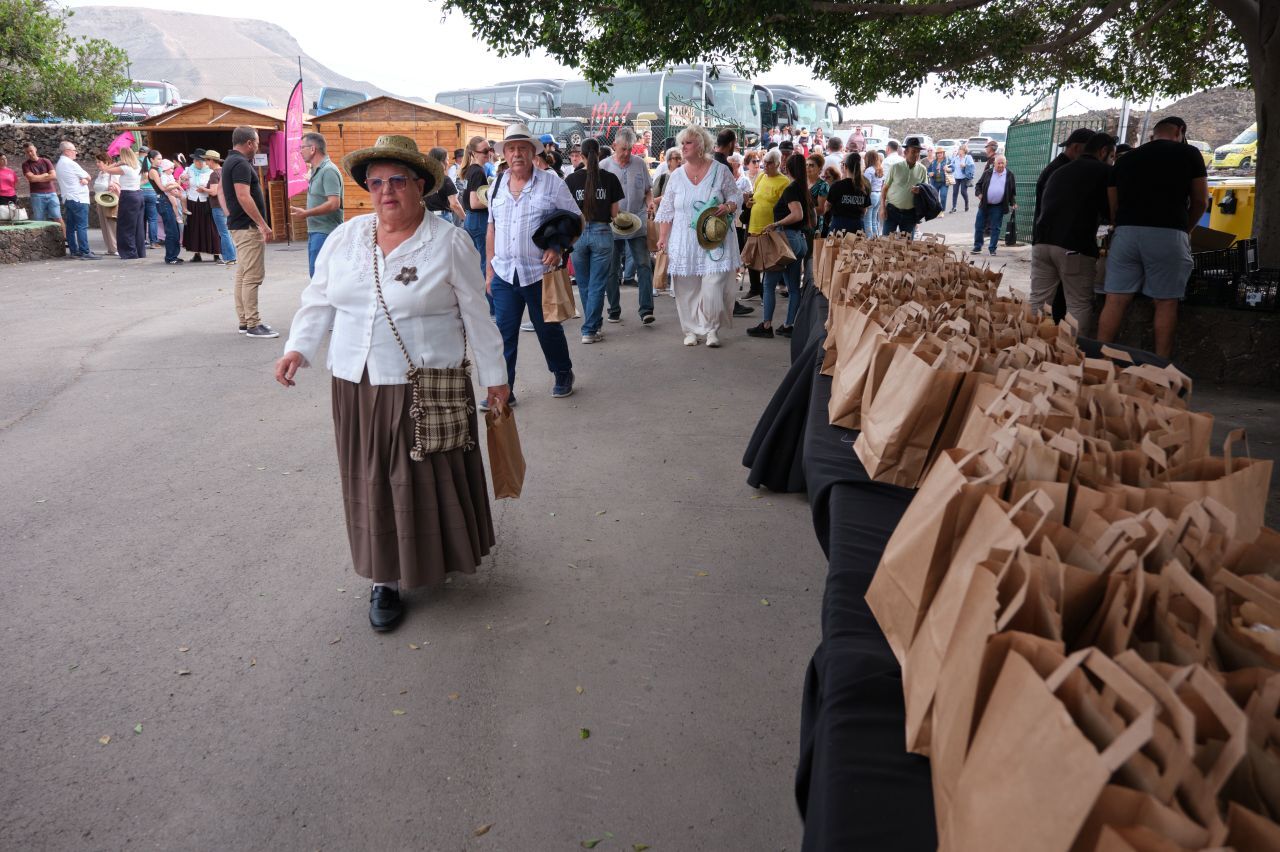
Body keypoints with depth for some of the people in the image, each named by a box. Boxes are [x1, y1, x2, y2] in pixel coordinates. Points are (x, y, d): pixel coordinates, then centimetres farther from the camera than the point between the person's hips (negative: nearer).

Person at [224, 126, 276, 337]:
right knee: (252, 276, -10)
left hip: (238, 225, 11)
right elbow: (243, 197, -24)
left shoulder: (231, 162, 16)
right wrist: (262, 224, -24)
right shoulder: (241, 164, -15)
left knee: (242, 275, 13)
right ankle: (253, 325, -9)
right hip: (248, 227, -11)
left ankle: (244, 321, 18)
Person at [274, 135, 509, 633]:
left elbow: (475, 316, -1)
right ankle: (385, 578, 19)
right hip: (357, 387, 4)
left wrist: (494, 376, 1)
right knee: (372, 484, 7)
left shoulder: (449, 244, -5)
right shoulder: (344, 238, 6)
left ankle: (438, 559, 28)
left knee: (430, 479, 4)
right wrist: (299, 348, -1)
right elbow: (319, 301, 13)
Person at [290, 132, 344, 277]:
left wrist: (306, 213, -19)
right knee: (315, 272, 14)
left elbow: (334, 203, -23)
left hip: (325, 232, -10)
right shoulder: (316, 171, 17)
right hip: (315, 231, 10)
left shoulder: (328, 171, -15)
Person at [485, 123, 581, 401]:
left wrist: (559, 248, -16)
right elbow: (491, 230, 17)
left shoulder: (552, 184, -2)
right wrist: (490, 268, 14)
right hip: (504, 274, 3)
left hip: (540, 273, -3)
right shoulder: (497, 187, 10)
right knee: (504, 334, 2)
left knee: (548, 329, 10)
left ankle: (563, 375, 32)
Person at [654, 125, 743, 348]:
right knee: (686, 288, 2)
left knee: (713, 287, -8)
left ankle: (711, 328, 11)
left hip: (714, 240, -2)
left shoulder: (721, 171, 0)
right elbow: (666, 210, 9)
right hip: (685, 243, 3)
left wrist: (727, 207, -15)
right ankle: (691, 330, 16)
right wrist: (662, 237, 2)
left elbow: (736, 196, 7)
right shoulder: (677, 175, 8)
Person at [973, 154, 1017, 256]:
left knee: (995, 228, 4)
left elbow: (1013, 191, 9)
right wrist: (978, 193, -9)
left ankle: (992, 249, 13)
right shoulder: (987, 173, 4)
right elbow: (979, 185, 9)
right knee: (979, 226, 3)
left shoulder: (1010, 175, 3)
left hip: (998, 207, -1)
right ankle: (977, 247, 15)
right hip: (984, 205, 1)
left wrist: (1013, 203, 1)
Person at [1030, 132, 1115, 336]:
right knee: (1079, 306, 0)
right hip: (1075, 246, -6)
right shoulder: (1104, 171, 3)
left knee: (1038, 302, 7)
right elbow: (1110, 212, 3)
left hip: (1041, 241, 6)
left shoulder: (1059, 172, 23)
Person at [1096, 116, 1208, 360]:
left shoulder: (1125, 159, 16)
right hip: (1168, 234, -3)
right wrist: (1186, 229, 26)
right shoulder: (1189, 154, 9)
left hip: (1126, 231, 3)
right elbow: (1200, 202, 10)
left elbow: (1113, 206, 16)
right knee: (1165, 303, 3)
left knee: (1115, 301, 2)